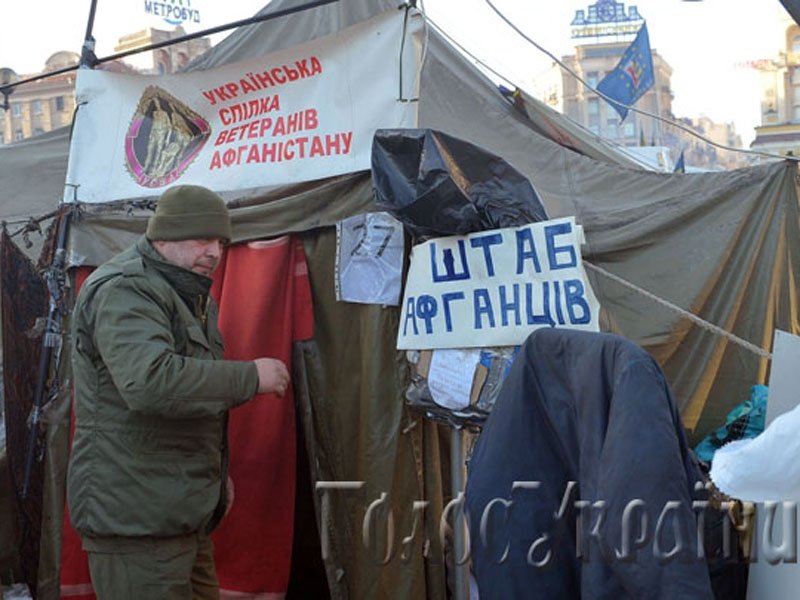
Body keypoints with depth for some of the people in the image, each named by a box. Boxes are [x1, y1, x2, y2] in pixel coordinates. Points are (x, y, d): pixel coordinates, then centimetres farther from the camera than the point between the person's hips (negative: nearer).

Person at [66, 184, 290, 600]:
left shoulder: (188, 297, 19)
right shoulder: (124, 291, -15)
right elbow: (150, 381, -33)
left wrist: (216, 473, 23)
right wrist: (250, 376, -24)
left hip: (183, 514, 10)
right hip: (135, 518, -10)